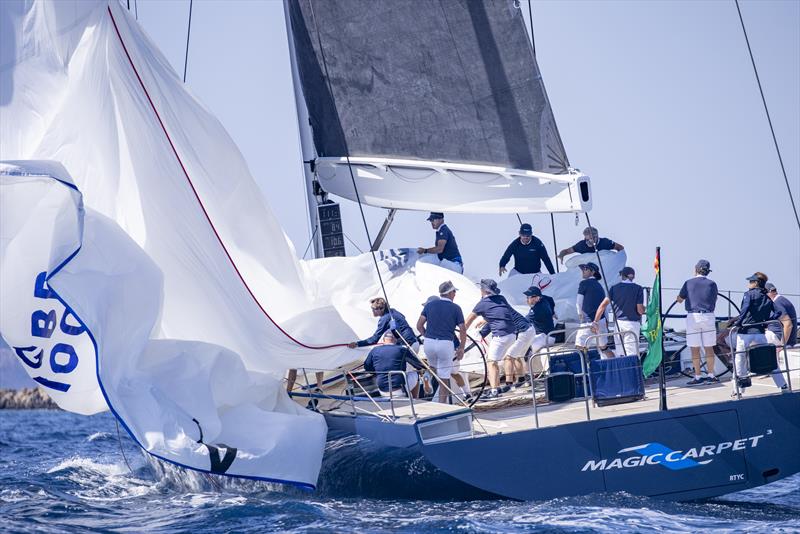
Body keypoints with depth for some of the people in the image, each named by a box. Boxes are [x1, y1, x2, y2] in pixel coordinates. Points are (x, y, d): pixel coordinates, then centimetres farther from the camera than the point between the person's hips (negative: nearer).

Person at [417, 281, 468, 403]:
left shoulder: (430, 304, 8)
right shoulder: (455, 308, 1)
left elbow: (419, 325, 6)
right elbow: (463, 330, 0)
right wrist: (461, 348, 10)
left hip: (429, 343, 3)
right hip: (445, 343, -3)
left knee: (433, 369, 28)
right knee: (444, 377, 2)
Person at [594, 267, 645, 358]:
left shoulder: (614, 288, 5)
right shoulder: (638, 289, -4)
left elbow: (603, 305, -1)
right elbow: (640, 310, -8)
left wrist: (596, 322, 1)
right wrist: (644, 308, 16)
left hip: (618, 322, 3)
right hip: (632, 323, -3)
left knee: (619, 354, 10)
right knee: (631, 354, -5)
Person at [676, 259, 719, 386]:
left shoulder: (689, 283, -2)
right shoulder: (712, 284, 3)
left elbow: (679, 299, 9)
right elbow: (714, 301, 11)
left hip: (693, 317, -2)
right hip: (709, 316, 2)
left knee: (695, 349, 2)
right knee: (709, 348, 10)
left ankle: (698, 376, 1)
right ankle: (710, 375, 11)